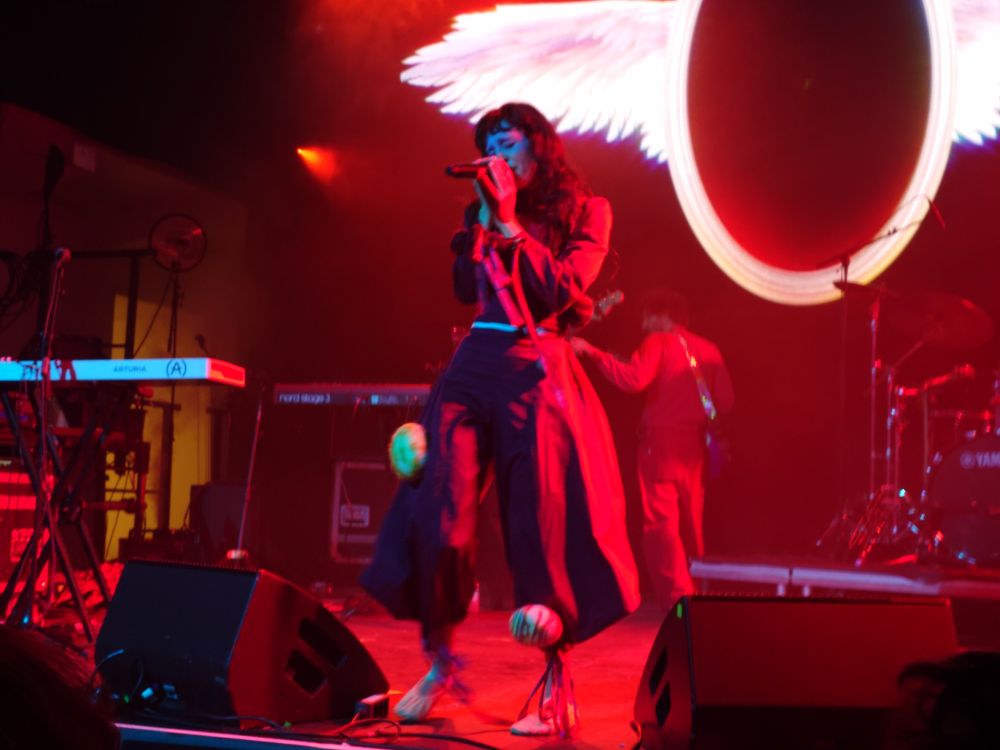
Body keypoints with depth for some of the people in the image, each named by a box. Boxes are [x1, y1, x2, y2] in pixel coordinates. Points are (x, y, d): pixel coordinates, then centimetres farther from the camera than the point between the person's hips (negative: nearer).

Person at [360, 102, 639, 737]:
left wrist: (511, 223, -7)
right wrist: (486, 217, 0)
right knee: (438, 515, -8)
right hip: (473, 368, 4)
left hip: (538, 375, -3)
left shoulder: (584, 211, 8)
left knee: (542, 526, -4)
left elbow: (559, 292, -6)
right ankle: (440, 661, 9)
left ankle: (557, 686, 7)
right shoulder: (482, 213, 19)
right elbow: (466, 291, 5)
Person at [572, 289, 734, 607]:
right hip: (694, 444, 6)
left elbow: (633, 380, -21)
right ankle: (694, 593, 22)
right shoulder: (708, 349, 12)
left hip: (662, 441, -6)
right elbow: (725, 401, 5)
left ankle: (678, 597, -16)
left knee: (661, 522, -6)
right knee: (690, 524, 16)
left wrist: (592, 352, -17)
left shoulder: (658, 342, -4)